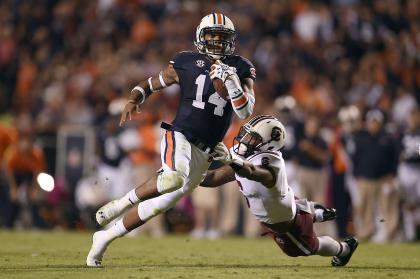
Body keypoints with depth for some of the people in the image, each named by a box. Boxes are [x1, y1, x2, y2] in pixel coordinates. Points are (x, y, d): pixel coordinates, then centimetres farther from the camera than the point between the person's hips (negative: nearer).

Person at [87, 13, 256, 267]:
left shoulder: (240, 69, 7)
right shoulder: (187, 63, 2)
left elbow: (245, 112, -3)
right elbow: (151, 84, 14)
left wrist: (231, 82, -17)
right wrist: (134, 100, -6)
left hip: (204, 154, 3)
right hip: (180, 136, -3)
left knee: (159, 204, 4)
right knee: (175, 179, -35)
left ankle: (105, 238, 18)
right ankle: (123, 203, -10)